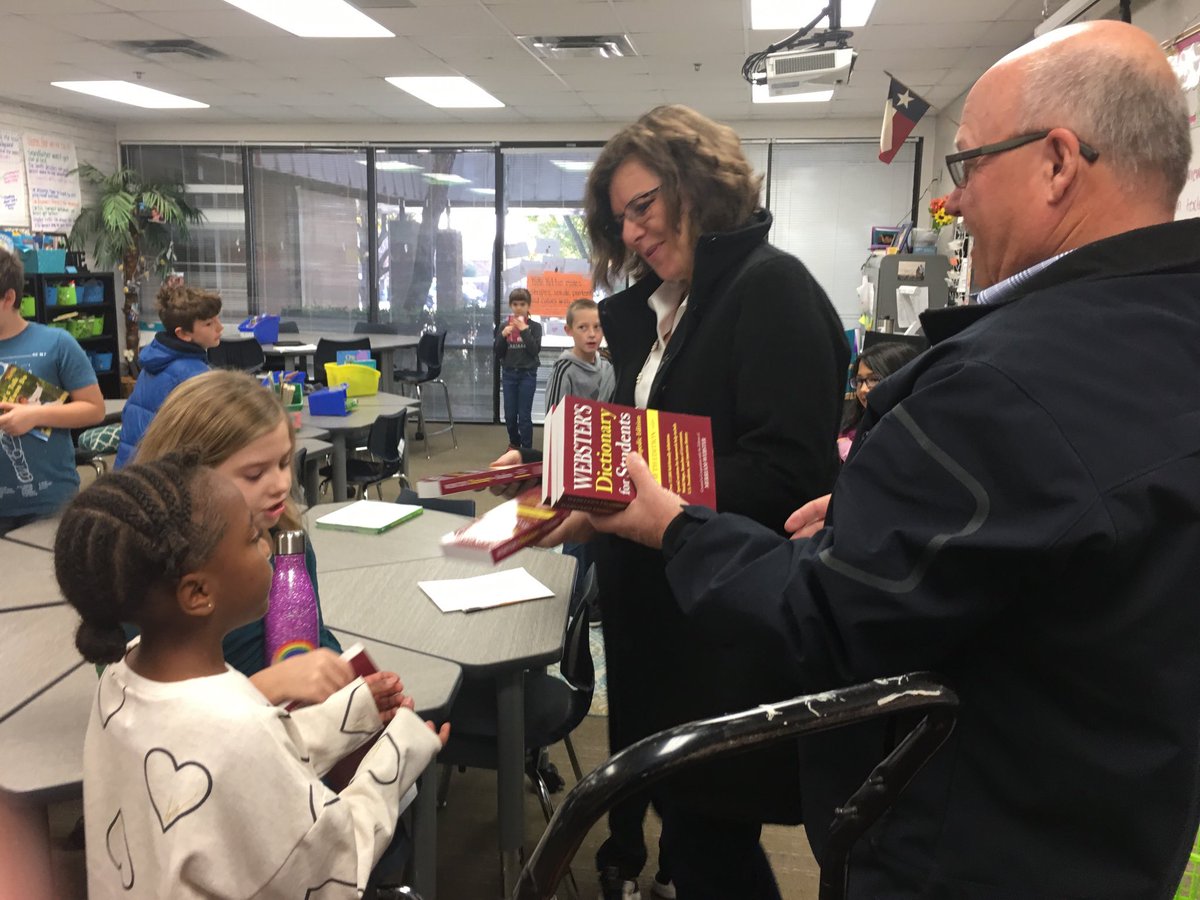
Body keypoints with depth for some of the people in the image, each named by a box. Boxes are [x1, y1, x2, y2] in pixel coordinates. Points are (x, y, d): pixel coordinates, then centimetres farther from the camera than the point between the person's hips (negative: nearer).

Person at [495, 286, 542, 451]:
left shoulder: (535, 326, -3)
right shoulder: (504, 326, 4)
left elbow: (535, 350, -13)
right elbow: (498, 354, 3)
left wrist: (524, 331, -17)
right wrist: (503, 335, -13)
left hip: (527, 375, -3)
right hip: (509, 374, 3)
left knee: (524, 415, -3)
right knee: (510, 414, 9)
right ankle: (514, 443, 32)